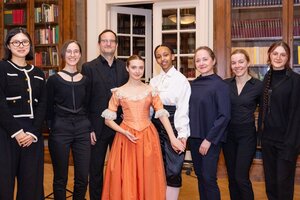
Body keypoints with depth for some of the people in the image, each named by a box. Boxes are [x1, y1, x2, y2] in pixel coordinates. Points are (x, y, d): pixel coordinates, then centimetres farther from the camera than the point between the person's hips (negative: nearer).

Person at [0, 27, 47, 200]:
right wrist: (16, 132, -13)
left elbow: (43, 105, 6)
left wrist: (33, 132, -6)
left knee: (31, 181, 7)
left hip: (33, 134, 4)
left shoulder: (38, 73, 12)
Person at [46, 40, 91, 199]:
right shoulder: (54, 80, -2)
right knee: (60, 178, 7)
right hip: (60, 130, -3)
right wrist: (51, 128, -2)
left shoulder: (85, 80, 8)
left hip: (82, 130, 3)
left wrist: (91, 129, 6)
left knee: (82, 177, 6)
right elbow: (48, 109, 2)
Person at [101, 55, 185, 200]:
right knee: (127, 179, 4)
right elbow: (108, 120, 1)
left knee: (148, 178, 8)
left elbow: (162, 115, -1)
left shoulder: (151, 90, 4)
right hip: (126, 138, -1)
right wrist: (124, 132, -14)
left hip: (148, 137, 1)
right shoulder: (118, 92, 1)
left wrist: (173, 138, -9)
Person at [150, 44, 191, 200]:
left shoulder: (181, 79, -6)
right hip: (155, 126, 5)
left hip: (173, 126, -5)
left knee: (173, 169, 2)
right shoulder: (154, 81, 11)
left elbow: (183, 108, -11)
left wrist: (183, 134, -17)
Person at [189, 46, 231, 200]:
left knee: (209, 178, -4)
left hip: (211, 139, -5)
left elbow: (224, 115, -12)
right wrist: (188, 133, 4)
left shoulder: (220, 85, -9)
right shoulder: (193, 84, 7)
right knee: (200, 176, 12)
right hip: (194, 137, 5)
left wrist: (209, 139, -15)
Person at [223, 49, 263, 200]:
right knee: (231, 176, 12)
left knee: (241, 177, -6)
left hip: (247, 135, -3)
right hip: (228, 133, 3)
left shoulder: (258, 85, -6)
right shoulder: (226, 84, 1)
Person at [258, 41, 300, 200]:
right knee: (270, 180, 14)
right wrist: (261, 131, 8)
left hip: (285, 139, -5)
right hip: (267, 138, 5)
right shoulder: (267, 77, 8)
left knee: (284, 182, 3)